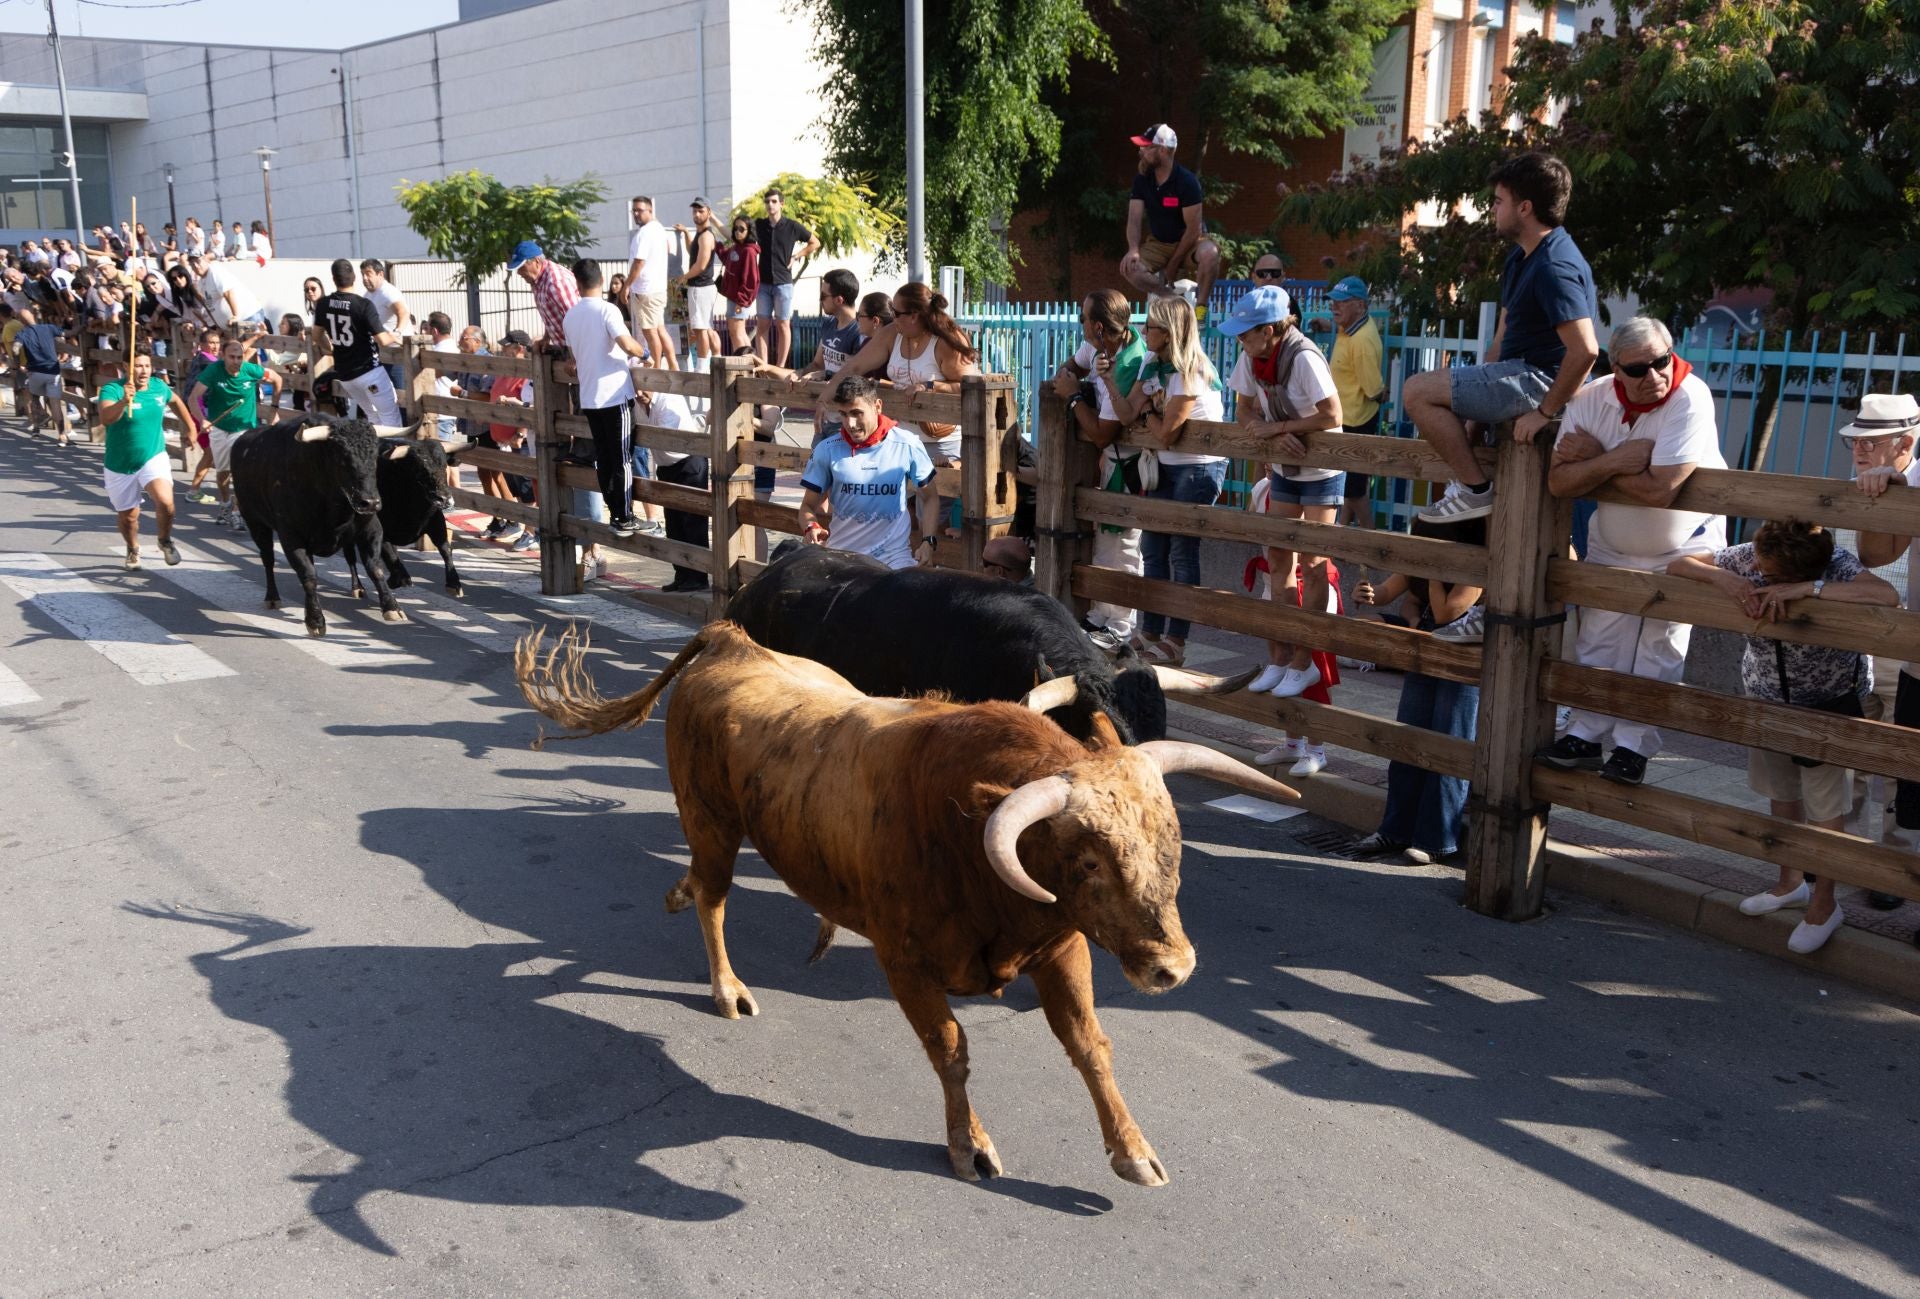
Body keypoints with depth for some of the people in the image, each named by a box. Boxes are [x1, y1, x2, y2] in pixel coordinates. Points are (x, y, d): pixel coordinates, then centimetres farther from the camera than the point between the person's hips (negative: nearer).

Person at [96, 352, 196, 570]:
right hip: (120, 466, -1)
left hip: (154, 458, 1)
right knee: (127, 516, 13)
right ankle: (133, 550, 45)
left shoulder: (159, 387, -2)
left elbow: (175, 401, 23)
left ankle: (165, 541, 3)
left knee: (165, 501, -26)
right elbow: (105, 418, -35)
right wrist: (124, 402, -52)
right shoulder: (112, 389, -15)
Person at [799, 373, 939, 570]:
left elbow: (930, 498, 10)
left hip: (893, 554, -2)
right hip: (840, 553, 2)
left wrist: (928, 542, -5)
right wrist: (811, 527, -15)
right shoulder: (827, 450, 0)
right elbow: (809, 505, 8)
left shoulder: (907, 446, -2)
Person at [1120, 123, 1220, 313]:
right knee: (1129, 268, -25)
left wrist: (1173, 265, -17)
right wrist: (1133, 249, -29)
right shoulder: (1142, 179, -6)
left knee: (1210, 253, -38)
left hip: (1189, 243, -4)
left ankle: (1200, 308, -19)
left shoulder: (1187, 181, -20)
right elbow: (1134, 220, -9)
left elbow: (1193, 230, -19)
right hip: (1157, 244, 4)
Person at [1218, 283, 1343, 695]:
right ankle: (1279, 656, 15)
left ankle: (1304, 662, 6)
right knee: (1278, 558, 7)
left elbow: (1332, 417, -28)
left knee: (1312, 562, -2)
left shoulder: (1304, 359, -26)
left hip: (1321, 471, -7)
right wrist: (1275, 439, -19)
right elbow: (1244, 412, 0)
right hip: (1284, 468, 7)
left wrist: (1278, 427, -23)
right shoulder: (1251, 358, -6)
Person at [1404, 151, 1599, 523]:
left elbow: (1585, 350, -29)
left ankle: (1476, 490, -13)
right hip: (1520, 371, 11)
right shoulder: (1520, 258, 12)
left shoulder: (1554, 269, -22)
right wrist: (1477, 401, 13)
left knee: (1417, 391, -17)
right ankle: (1471, 481, 18)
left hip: (1540, 381, -11)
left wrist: (1545, 412, -23)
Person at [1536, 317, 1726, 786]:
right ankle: (1585, 735, 20)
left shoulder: (1690, 399, -30)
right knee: (1597, 643, 9)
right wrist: (1617, 459, -34)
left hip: (1683, 549, -4)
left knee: (1657, 650, 0)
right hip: (1612, 545, 4)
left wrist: (1594, 458, -26)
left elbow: (1659, 489, -38)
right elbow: (1558, 482, -21)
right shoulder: (1591, 400, -16)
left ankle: (1634, 746, 11)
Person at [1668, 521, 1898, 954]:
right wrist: (1723, 577, -33)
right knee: (1781, 792, 18)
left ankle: (1824, 905, 19)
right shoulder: (1748, 558, -18)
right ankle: (1791, 882, 37)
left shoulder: (1836, 566, -28)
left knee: (1824, 804, 2)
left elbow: (1887, 596, -46)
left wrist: (1807, 589, -47)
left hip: (1829, 703, -5)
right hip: (1766, 695, 5)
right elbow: (1677, 566, -12)